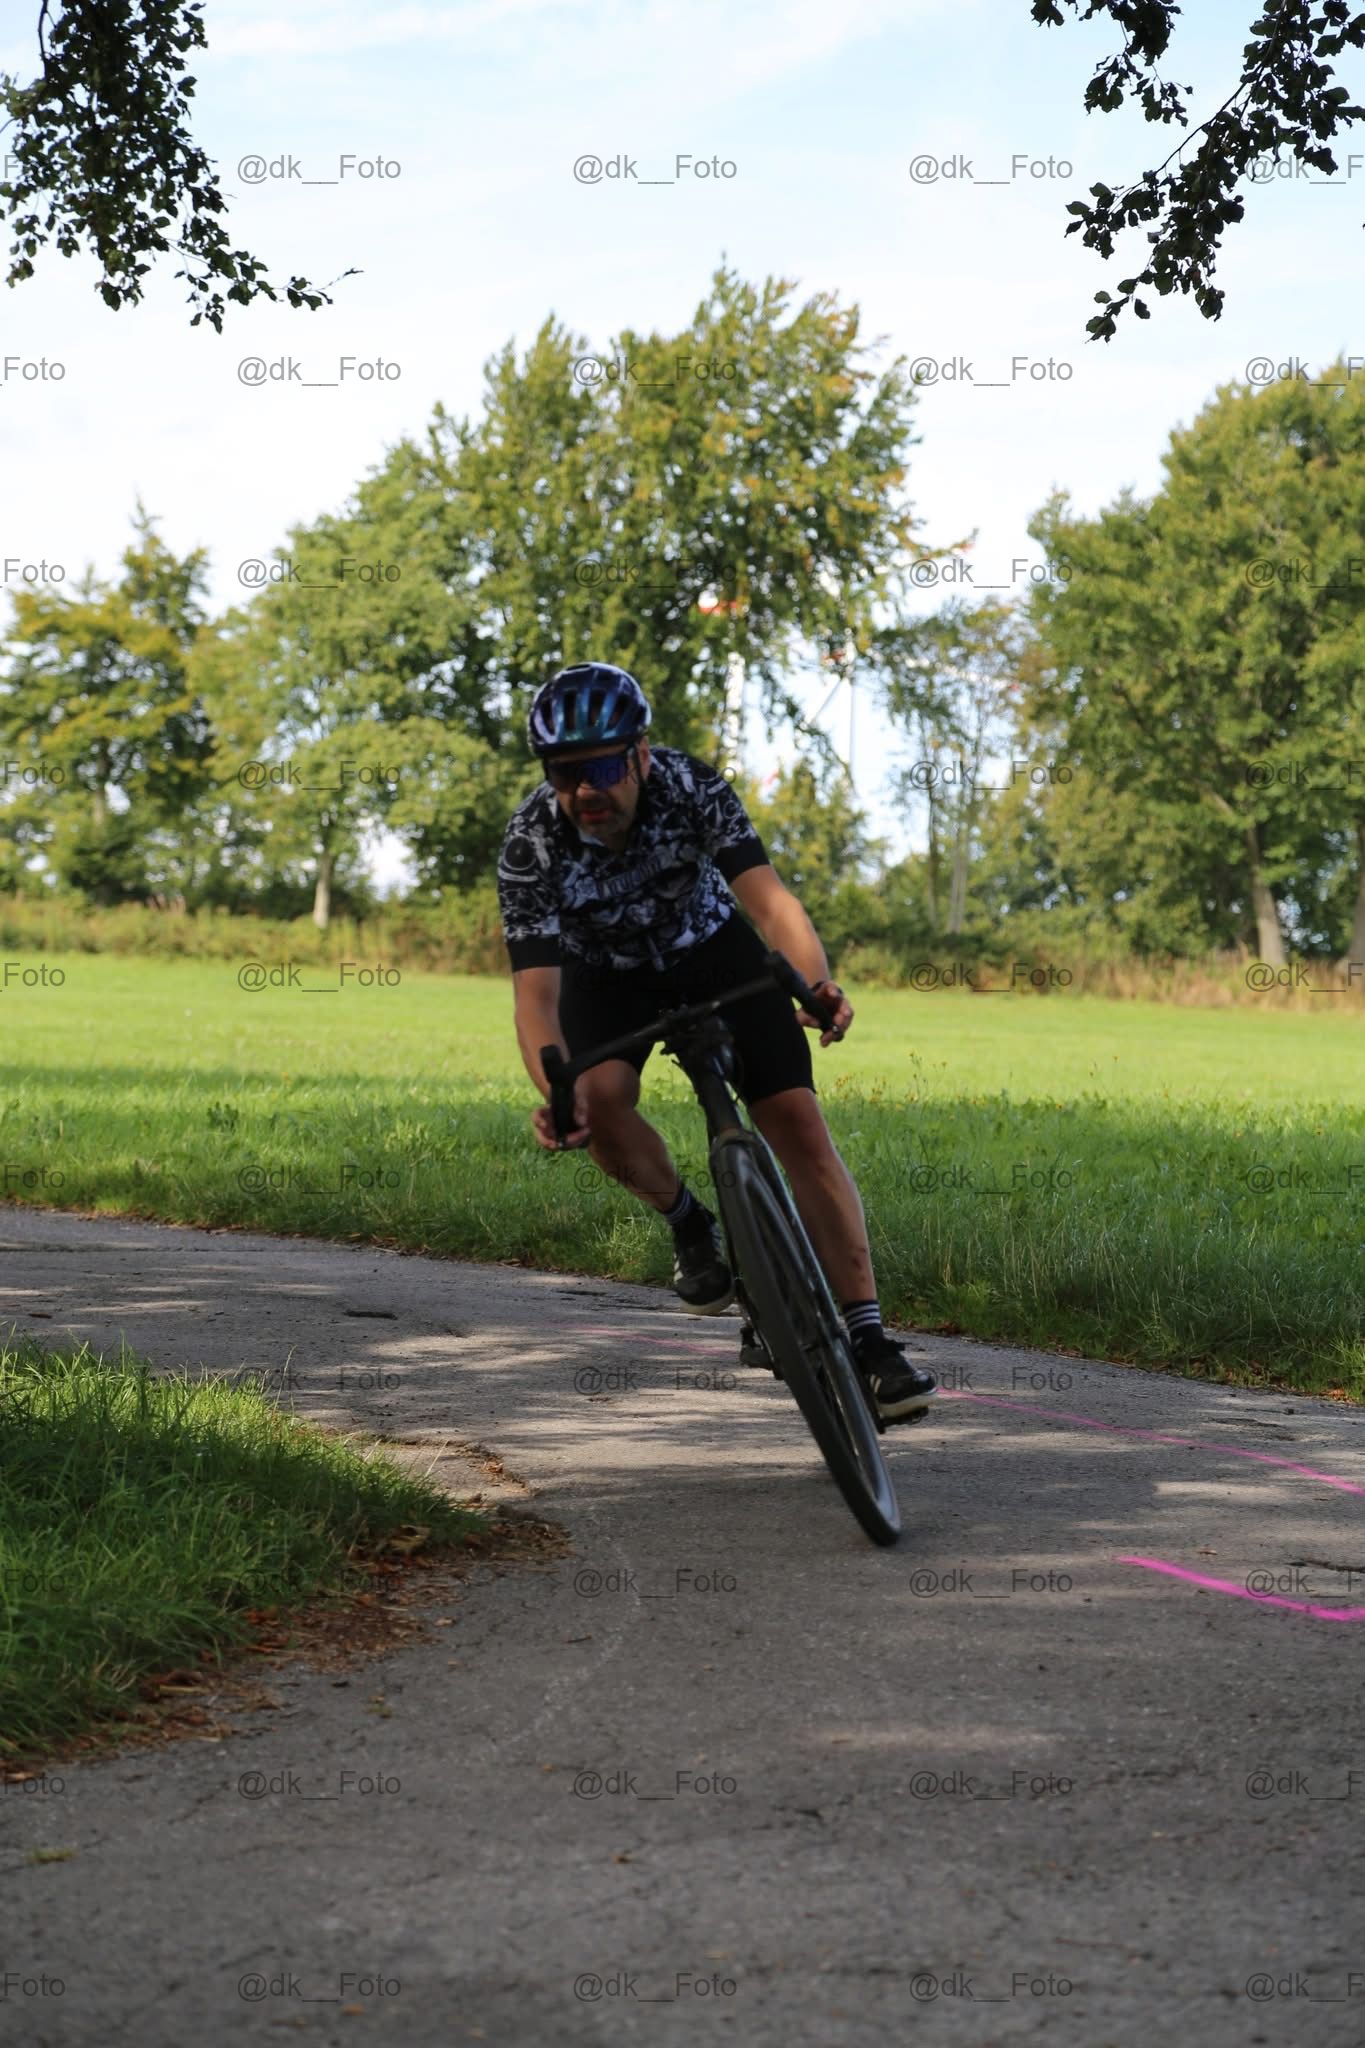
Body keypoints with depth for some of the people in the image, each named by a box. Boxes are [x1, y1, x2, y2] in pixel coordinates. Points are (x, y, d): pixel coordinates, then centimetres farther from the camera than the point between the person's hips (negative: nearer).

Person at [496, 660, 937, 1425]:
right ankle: (690, 1223, 2)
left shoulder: (691, 785, -30)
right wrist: (556, 1091, -56)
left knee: (800, 1124, -15)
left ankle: (870, 1340, -13)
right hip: (606, 971, 0)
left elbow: (767, 895, -40)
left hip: (711, 948, 0)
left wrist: (818, 980, -60)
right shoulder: (532, 844, -31)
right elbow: (535, 990, -36)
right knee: (601, 1102, -30)